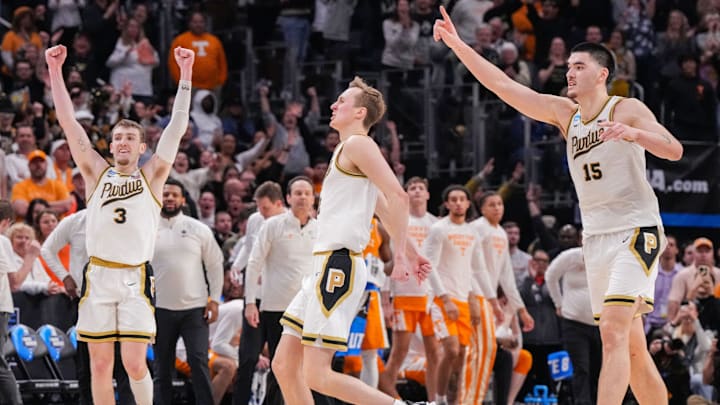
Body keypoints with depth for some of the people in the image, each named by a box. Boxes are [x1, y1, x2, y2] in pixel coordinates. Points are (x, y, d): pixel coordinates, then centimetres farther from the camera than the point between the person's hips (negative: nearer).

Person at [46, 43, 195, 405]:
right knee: (100, 365, 2)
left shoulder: (152, 176, 8)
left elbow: (177, 127, 0)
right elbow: (68, 122, 6)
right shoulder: (97, 173, 11)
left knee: (134, 363, -9)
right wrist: (55, 70, -2)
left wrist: (185, 73, -8)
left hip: (136, 277, -2)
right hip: (98, 276, 2)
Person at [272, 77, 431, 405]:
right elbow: (386, 209, 31)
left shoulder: (358, 144, -7)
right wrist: (410, 252, 30)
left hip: (338, 265, -10)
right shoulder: (347, 152, 24)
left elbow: (397, 197, -18)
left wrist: (400, 254, -19)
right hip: (324, 267, 10)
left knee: (316, 375, -14)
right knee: (284, 366, 8)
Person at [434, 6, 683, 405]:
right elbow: (502, 85, 6)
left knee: (614, 334, -21)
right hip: (595, 237, 7)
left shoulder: (627, 110, -6)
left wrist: (633, 134, -36)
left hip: (636, 232, -7)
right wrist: (457, 45, -2)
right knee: (631, 348, 9)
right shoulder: (563, 113, 11)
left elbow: (674, 150, -18)